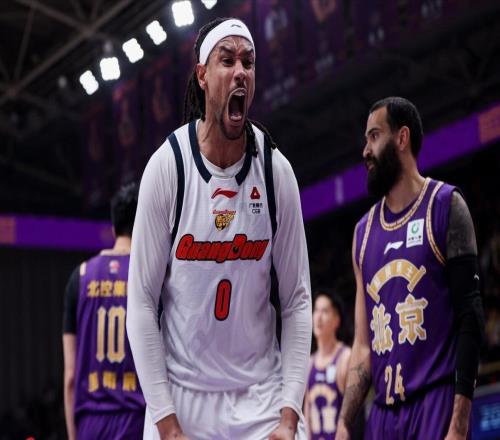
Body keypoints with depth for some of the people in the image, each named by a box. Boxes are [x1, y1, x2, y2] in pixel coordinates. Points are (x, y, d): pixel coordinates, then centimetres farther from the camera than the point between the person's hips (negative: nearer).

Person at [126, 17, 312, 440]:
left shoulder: (276, 170, -3)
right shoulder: (167, 166, -8)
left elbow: (297, 301, 1)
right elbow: (142, 302, -7)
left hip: (261, 395, 1)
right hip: (182, 393, -1)